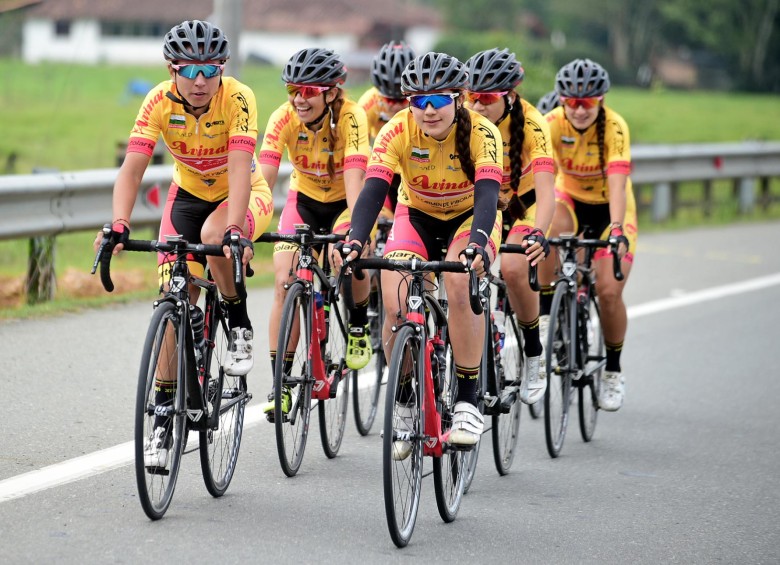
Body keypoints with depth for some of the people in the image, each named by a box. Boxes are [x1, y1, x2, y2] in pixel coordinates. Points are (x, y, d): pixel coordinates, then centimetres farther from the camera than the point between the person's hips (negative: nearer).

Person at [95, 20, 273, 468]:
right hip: (189, 195, 3)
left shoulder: (238, 98, -28)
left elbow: (240, 167, -38)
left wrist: (234, 229, -52)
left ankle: (240, 326, -11)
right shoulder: (160, 102, -21)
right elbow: (132, 168, -27)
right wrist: (119, 226, -43)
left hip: (244, 195, -3)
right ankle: (165, 416, 3)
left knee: (214, 236, -37)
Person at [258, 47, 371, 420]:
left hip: (344, 201, -2)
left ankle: (359, 325, 0)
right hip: (304, 198, 2)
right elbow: (263, 180, -30)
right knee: (284, 281, -17)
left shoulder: (350, 117, -29)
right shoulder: (284, 118, -23)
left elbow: (354, 180, -39)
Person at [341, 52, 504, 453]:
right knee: (395, 307, -22)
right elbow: (373, 190, -32)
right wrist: (354, 240, -51)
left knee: (460, 285, -33)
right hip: (417, 216, 2)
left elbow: (487, 194, -39)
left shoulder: (482, 133, -27)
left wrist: (478, 243, -58)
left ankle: (467, 402, -21)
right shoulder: (397, 131, -24)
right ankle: (405, 404, 1)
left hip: (470, 217, -2)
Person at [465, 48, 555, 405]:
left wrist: (537, 234, -57)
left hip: (524, 201, -3)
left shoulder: (531, 124, -29)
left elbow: (546, 191, -39)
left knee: (513, 267, -29)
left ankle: (534, 353, -9)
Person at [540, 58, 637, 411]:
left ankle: (613, 370, 9)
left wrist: (617, 231, -51)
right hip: (570, 199, 1)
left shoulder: (614, 127, -27)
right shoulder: (553, 124, -22)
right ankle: (547, 315, -22)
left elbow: (617, 183, -37)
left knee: (609, 292, -14)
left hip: (609, 208, -1)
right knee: (551, 227, -35)